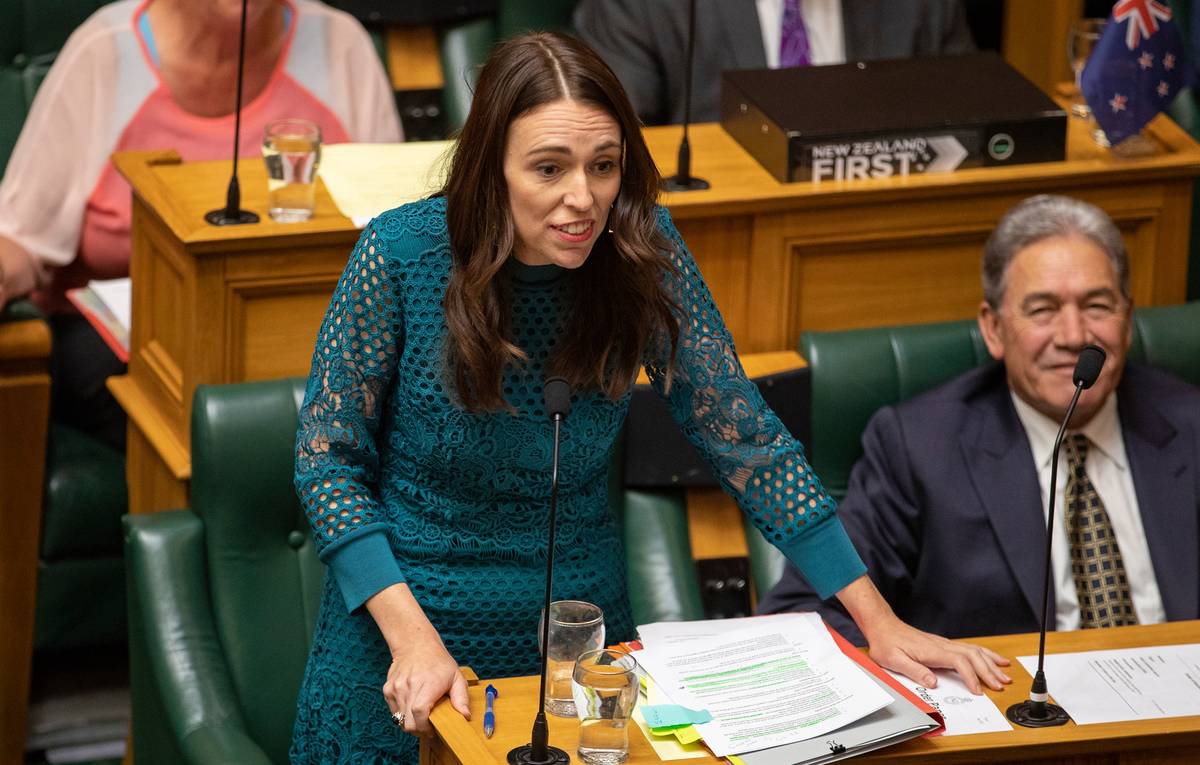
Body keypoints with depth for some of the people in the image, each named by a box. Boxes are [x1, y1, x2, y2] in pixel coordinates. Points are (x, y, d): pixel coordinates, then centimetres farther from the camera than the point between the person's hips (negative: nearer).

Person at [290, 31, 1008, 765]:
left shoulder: (641, 248, -13)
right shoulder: (401, 251, -20)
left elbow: (742, 433, -7)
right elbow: (327, 458, -12)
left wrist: (880, 622, -11)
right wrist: (412, 636, -24)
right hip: (405, 612, -2)